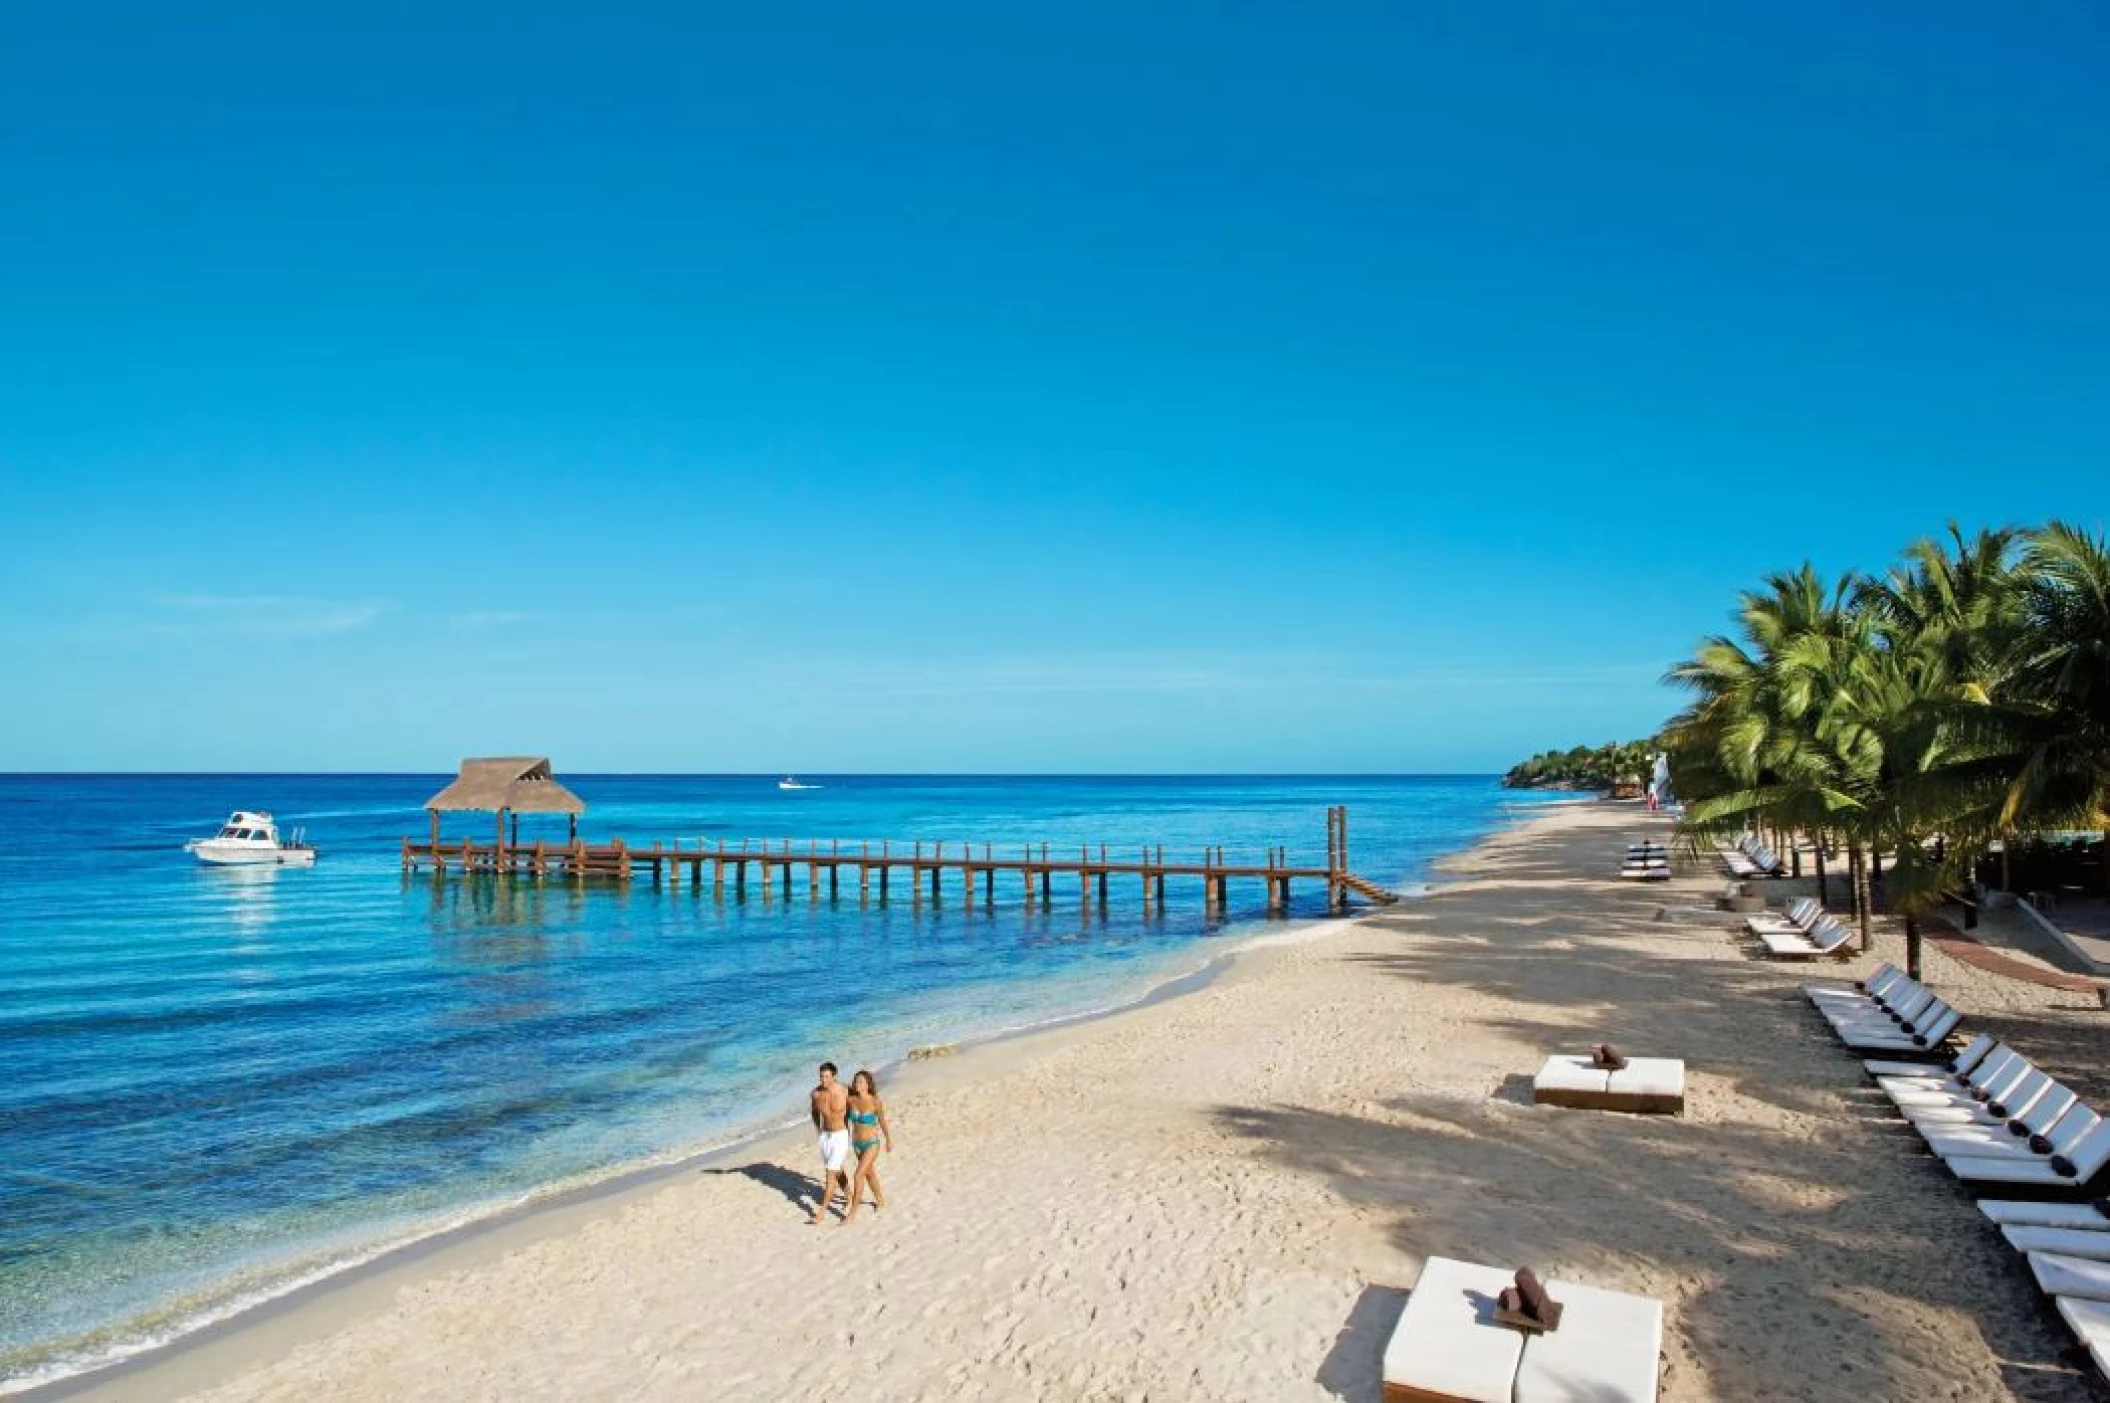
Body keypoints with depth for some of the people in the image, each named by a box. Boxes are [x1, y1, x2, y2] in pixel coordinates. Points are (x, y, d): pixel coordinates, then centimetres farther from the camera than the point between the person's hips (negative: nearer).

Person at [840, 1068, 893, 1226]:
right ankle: (881, 1200, 44)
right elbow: (843, 1116, 10)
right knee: (870, 1174, 22)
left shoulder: (876, 1102, -20)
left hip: (872, 1144, -5)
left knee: (858, 1176, -12)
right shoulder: (851, 1100, -8)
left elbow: (883, 1123, -7)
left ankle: (852, 1214, -3)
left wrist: (889, 1141, 4)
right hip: (857, 1144, 5)